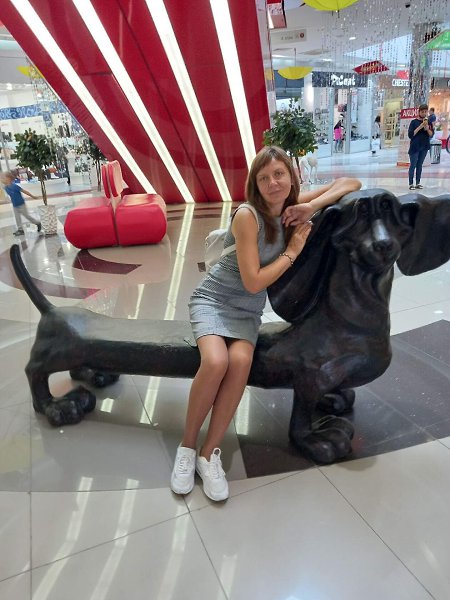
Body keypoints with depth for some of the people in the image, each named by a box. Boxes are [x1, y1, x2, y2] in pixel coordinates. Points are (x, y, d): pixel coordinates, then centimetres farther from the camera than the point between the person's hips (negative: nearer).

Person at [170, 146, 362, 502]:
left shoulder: (291, 206, -1)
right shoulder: (248, 215, -19)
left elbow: (351, 183, -1)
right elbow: (254, 282, -20)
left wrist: (311, 206, -17)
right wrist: (293, 251, -12)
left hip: (247, 310, 4)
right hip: (213, 299, -4)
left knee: (240, 362, -28)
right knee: (216, 362, -32)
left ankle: (210, 453, -13)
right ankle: (187, 446, -8)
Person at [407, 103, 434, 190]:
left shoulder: (428, 122, 8)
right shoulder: (414, 122, -2)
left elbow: (431, 135, 5)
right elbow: (410, 135, -9)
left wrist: (427, 128, -13)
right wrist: (420, 127, -16)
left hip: (424, 147, 4)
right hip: (415, 147, -4)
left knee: (419, 165, 8)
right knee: (413, 166, -3)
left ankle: (418, 183, 11)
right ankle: (411, 184, -1)